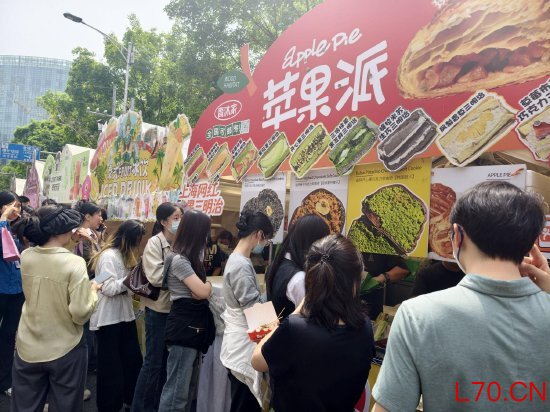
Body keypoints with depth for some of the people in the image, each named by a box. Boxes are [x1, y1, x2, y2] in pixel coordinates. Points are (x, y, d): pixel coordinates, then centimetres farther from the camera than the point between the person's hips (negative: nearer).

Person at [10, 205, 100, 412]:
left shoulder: (26, 256, -5)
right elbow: (80, 314, -22)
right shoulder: (75, 263, -22)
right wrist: (93, 290, -5)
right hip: (65, 351, -4)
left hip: (28, 349, 5)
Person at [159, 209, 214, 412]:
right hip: (183, 327, -10)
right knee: (177, 388, 0)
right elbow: (203, 291, -23)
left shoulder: (189, 258, 13)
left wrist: (203, 286, -7)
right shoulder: (179, 259, -18)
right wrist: (208, 285, -2)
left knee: (189, 386, 19)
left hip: (192, 326, 10)